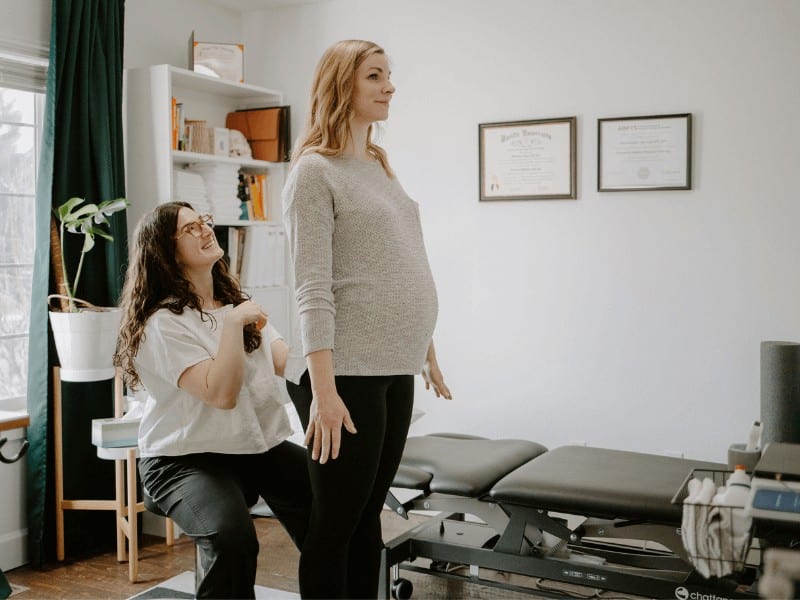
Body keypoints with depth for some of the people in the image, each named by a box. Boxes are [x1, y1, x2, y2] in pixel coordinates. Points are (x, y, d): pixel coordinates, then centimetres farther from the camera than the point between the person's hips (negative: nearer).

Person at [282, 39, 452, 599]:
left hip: (397, 370, 7)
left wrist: (429, 354, 20)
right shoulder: (315, 172, -7)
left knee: (369, 517, 14)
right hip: (347, 373, -7)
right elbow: (313, 289, -16)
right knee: (335, 525, 3)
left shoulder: (381, 169, 17)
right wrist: (323, 389, -22)